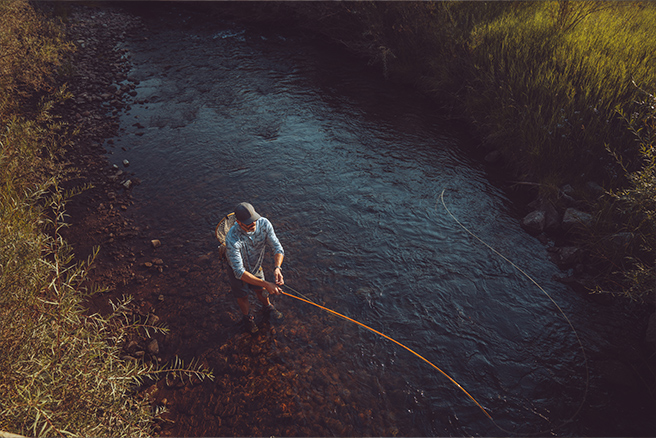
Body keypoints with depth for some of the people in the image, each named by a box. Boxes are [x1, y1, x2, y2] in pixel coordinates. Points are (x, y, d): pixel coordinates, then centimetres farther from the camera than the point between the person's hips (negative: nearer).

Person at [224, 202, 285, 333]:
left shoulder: (264, 224, -31)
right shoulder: (232, 239, -43)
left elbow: (277, 248, -25)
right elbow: (239, 272, -41)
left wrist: (277, 268, -45)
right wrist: (266, 284, -46)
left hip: (256, 265, 3)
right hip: (237, 270, -3)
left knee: (260, 290, 27)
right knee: (242, 296, 21)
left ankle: (268, 306, 60)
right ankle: (247, 317, 53)